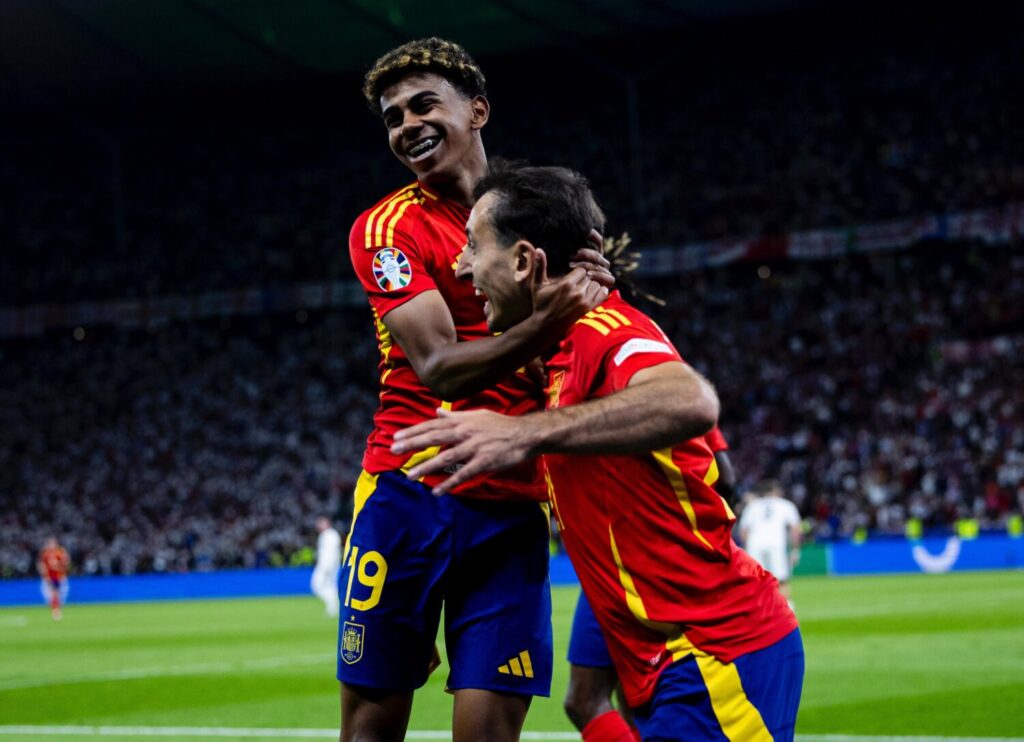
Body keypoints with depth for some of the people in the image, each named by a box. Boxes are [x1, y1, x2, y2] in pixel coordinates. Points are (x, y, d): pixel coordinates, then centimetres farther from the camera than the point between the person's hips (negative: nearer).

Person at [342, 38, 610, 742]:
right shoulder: (388, 228, -2)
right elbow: (440, 369, -14)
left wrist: (590, 282, -6)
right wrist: (544, 323, -30)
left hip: (513, 506, 3)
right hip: (409, 497, -2)